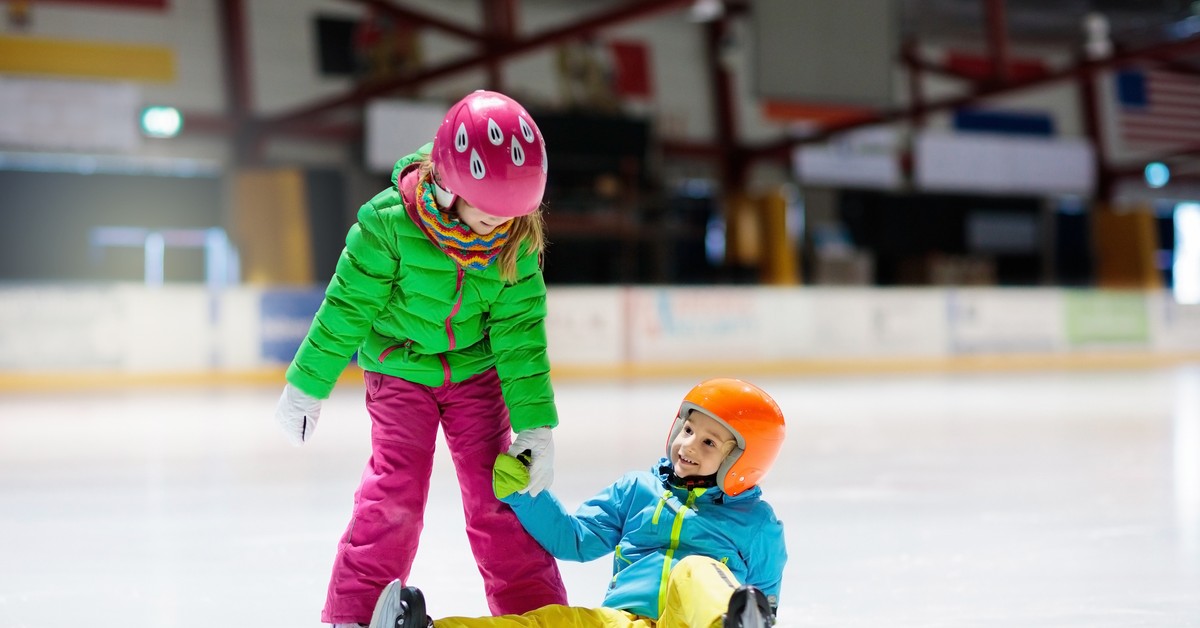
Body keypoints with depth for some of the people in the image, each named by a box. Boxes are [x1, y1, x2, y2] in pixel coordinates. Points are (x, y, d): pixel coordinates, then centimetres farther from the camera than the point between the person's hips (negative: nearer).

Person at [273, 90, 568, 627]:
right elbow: (347, 308, -14)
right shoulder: (389, 221, -25)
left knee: (497, 491, -1)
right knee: (394, 489, -11)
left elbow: (520, 332, -12)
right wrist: (306, 386, -7)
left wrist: (536, 424, -15)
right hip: (399, 369, -2)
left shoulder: (519, 243, -17)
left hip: (478, 373, 2)